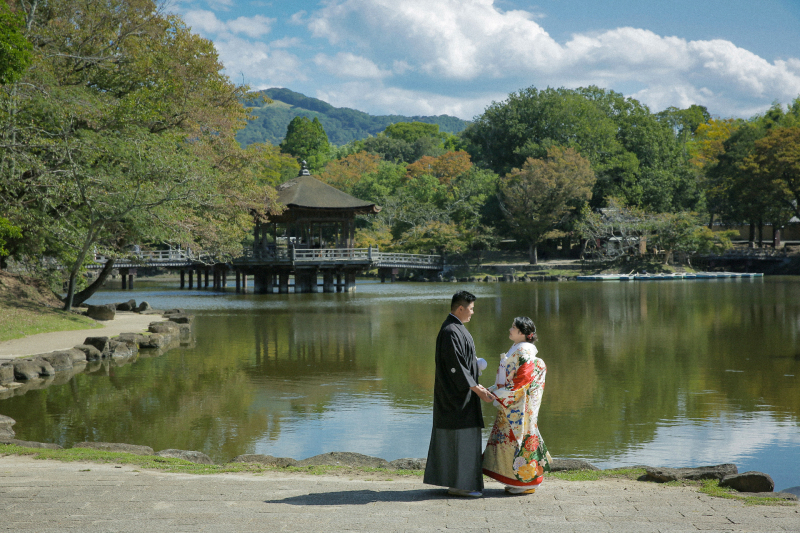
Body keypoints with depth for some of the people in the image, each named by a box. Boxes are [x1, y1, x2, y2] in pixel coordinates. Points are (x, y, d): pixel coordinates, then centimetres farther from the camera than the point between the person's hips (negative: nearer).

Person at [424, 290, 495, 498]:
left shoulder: (454, 328, 13)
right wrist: (476, 389, -20)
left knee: (451, 437, 13)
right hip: (458, 394, -11)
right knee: (462, 436, -6)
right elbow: (455, 366, -23)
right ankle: (460, 484, -2)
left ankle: (453, 481, 18)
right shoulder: (451, 332, -20)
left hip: (456, 393, 11)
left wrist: (476, 385, 21)